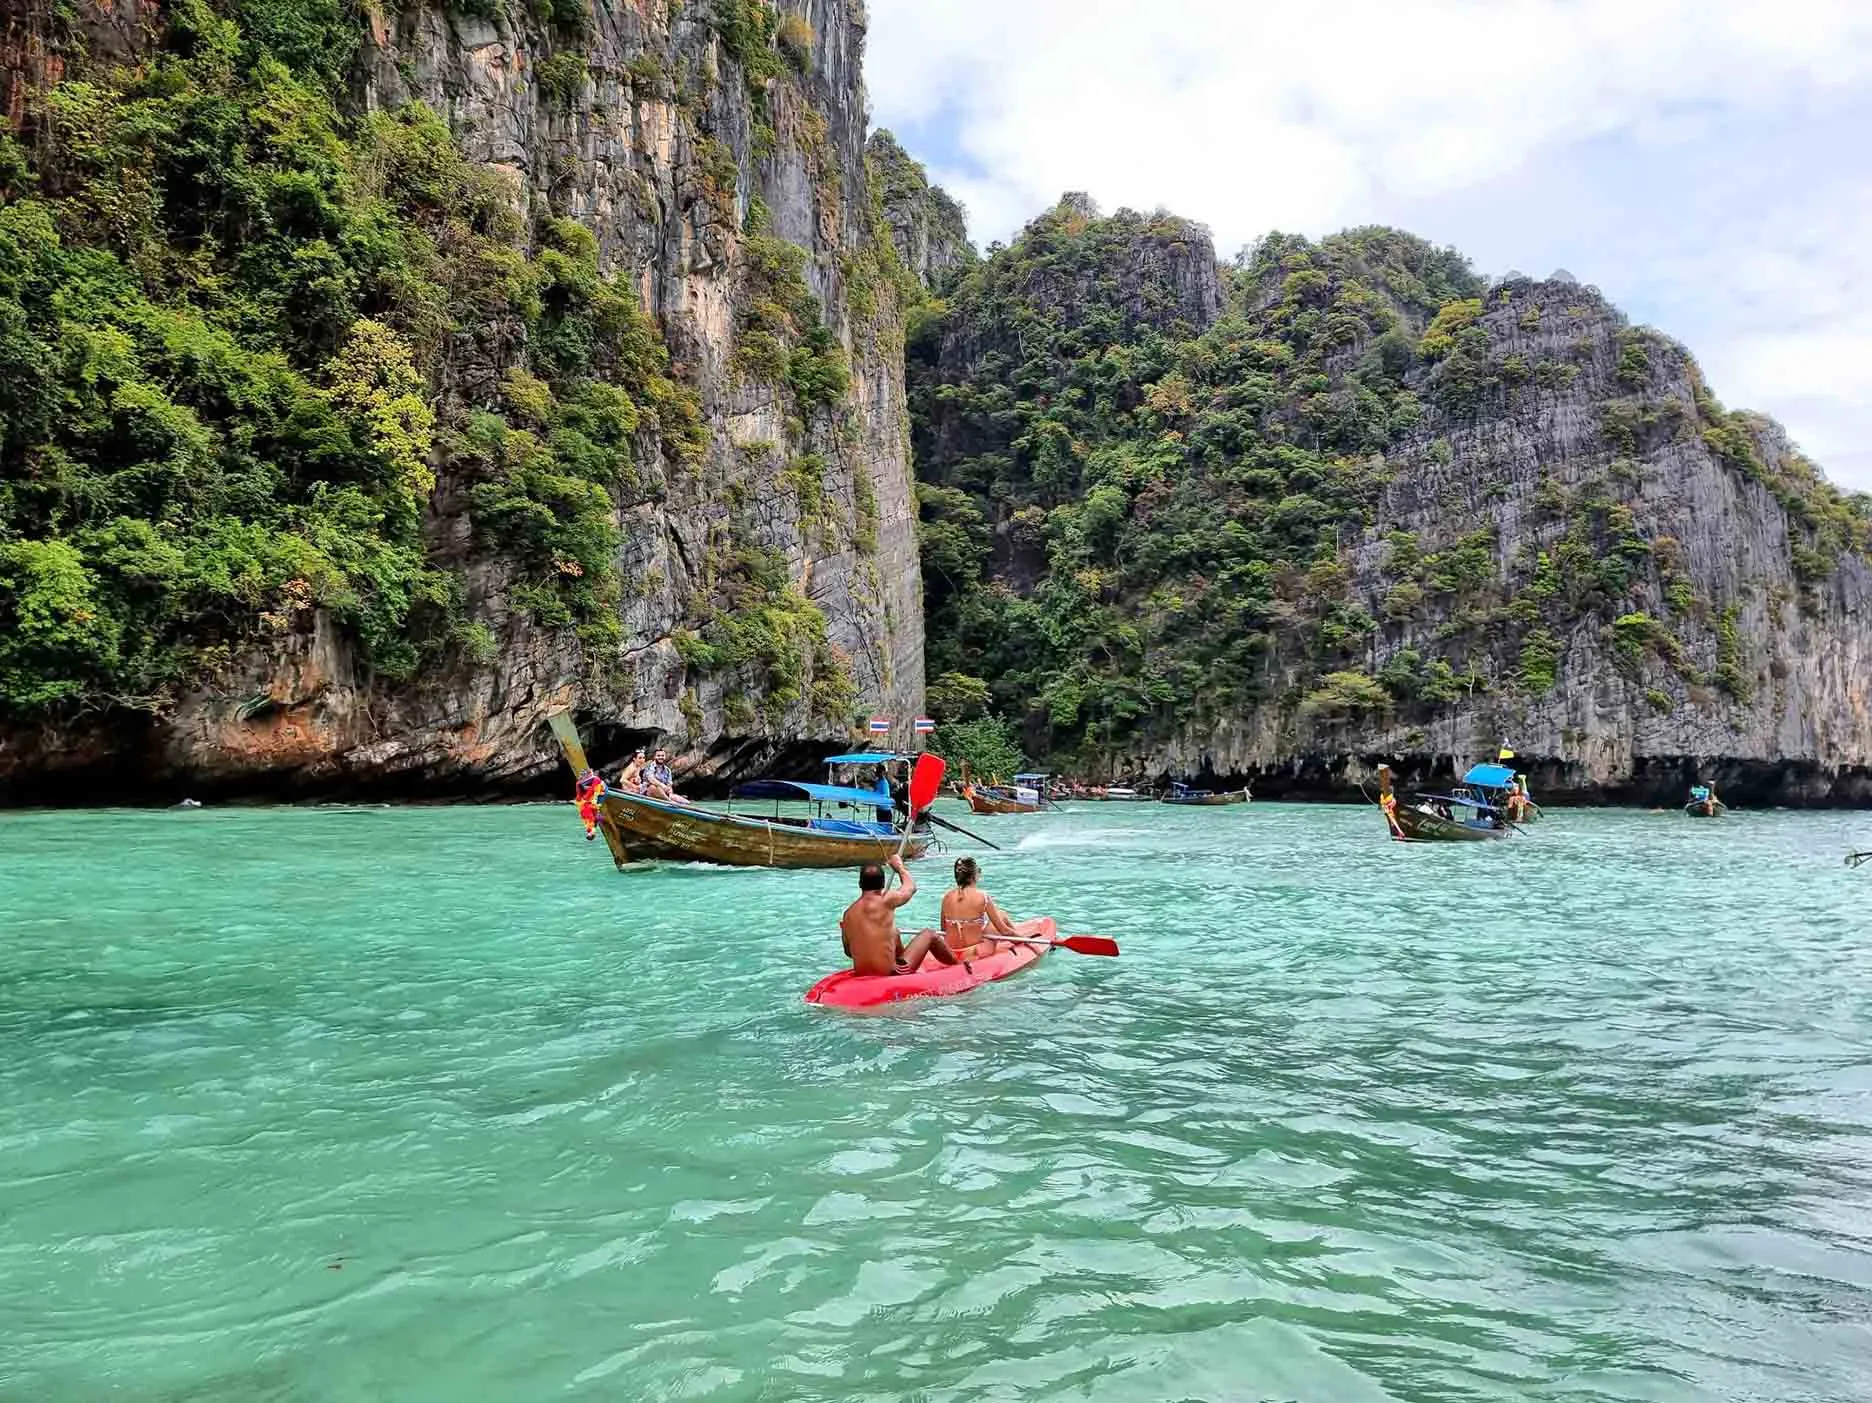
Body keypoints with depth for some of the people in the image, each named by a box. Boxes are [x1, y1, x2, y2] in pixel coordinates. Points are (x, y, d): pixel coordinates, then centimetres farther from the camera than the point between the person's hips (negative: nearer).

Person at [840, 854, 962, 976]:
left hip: (861, 976, 6)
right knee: (930, 935, 15)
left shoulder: (848, 912, -1)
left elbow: (848, 952, 8)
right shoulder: (885, 902, -15)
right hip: (890, 974, -6)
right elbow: (911, 887, 6)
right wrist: (899, 866, 23)